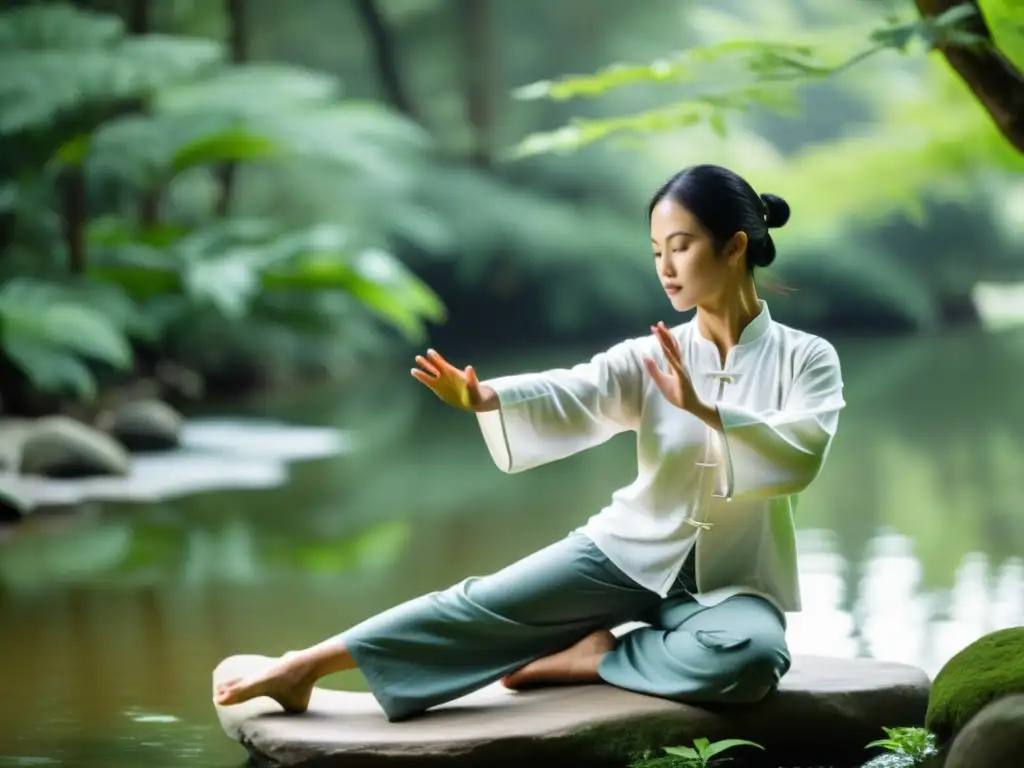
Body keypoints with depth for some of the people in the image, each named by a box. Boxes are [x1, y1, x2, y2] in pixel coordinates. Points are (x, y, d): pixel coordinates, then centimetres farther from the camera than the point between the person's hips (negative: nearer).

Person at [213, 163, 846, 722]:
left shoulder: (806, 359, -6)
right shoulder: (650, 357, -1)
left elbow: (800, 456, -24)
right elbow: (570, 396, -19)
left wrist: (702, 409, -35)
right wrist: (484, 398, -40)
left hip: (732, 583, -2)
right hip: (633, 551, 2)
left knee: (750, 658, -36)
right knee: (486, 607, -16)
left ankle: (593, 657, -17)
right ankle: (308, 664, -17)